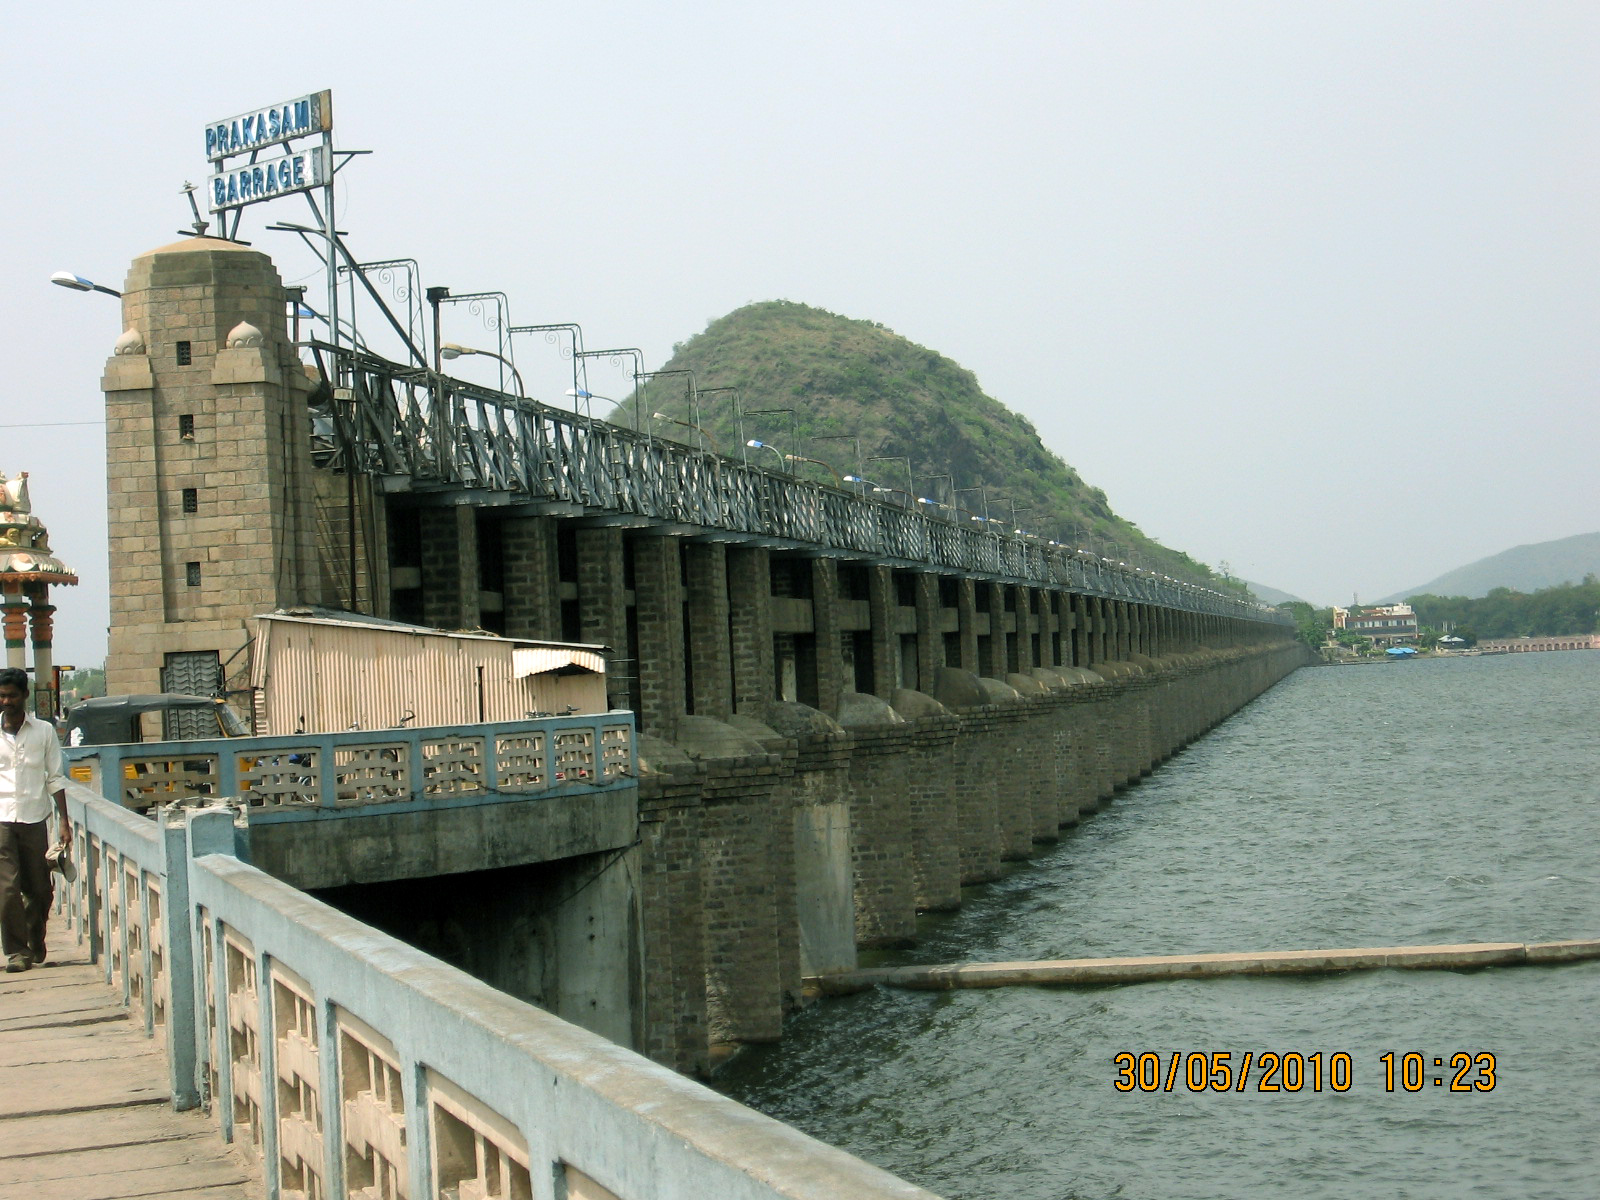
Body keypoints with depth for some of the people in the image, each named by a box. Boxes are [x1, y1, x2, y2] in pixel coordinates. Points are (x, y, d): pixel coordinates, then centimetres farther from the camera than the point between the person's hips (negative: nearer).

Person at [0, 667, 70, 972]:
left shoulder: (44, 732, 6)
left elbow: (56, 779, 8)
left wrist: (64, 821, 2)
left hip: (35, 820, 1)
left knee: (40, 890, 5)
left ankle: (36, 944, 26)